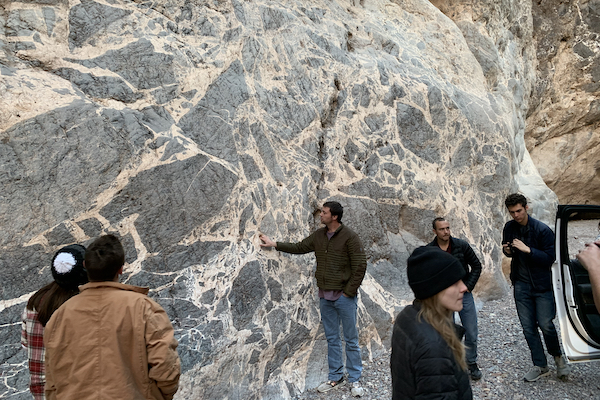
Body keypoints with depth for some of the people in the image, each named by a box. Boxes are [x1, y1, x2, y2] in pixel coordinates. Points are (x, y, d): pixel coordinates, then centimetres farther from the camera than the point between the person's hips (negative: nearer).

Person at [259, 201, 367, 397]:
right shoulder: (318, 236, 6)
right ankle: (335, 377, 29)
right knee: (332, 338, 15)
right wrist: (274, 244, 14)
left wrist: (349, 291, -13)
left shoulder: (349, 237, -14)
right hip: (325, 296, 6)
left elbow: (360, 266, -14)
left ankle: (354, 379, 20)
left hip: (344, 297, -6)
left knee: (351, 340, 6)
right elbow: (299, 247, 17)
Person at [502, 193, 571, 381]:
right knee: (528, 327, 5)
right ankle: (540, 366, 19)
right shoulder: (509, 227, 1)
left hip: (541, 284, -4)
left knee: (546, 325, -5)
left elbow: (550, 258, -15)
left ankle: (558, 356, 24)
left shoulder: (542, 230, -14)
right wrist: (507, 251, -8)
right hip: (521, 285, 4)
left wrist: (528, 250, -27)